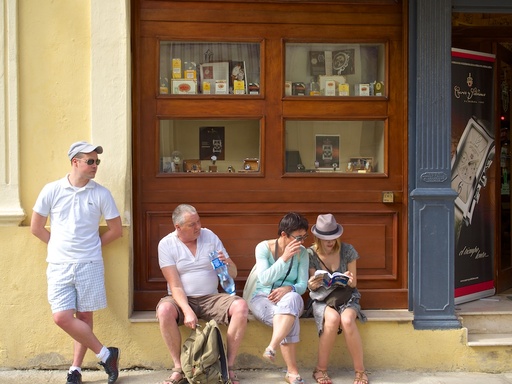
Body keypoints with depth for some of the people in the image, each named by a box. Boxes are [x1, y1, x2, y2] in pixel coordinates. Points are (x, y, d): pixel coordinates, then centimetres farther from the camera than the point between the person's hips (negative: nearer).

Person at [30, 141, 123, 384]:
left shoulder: (101, 194, 0)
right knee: (62, 317, -9)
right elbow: (36, 227, 8)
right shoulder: (52, 190, 0)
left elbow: (116, 230, 7)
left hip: (89, 265, 0)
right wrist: (60, 246, 7)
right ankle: (106, 355, 5)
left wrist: (91, 246, 7)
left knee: (85, 317, 4)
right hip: (59, 266, 1)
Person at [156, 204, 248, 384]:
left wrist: (226, 264, -20)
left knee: (241, 306, -26)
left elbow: (233, 273, 4)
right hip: (181, 299, -2)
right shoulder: (166, 244, -6)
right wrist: (187, 311, -29)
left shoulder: (210, 236, 2)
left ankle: (229, 366, -16)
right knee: (164, 311, -35)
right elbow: (175, 285, -13)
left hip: (211, 298, 2)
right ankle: (179, 368, -19)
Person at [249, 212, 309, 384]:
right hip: (263, 298, -2)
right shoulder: (264, 247, -7)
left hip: (290, 299, 2)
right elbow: (264, 279, -17)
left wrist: (288, 289, -24)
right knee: (290, 319, -35)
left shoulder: (302, 252, 1)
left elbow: (302, 285, -1)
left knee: (292, 298, -39)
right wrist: (284, 257, -23)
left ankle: (272, 348, -45)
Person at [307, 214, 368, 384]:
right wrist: (312, 285, -23)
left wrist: (348, 279, -22)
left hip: (346, 297, 1)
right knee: (332, 319, -36)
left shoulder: (347, 250, -3)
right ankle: (321, 370, -20)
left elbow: (353, 284, 4)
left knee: (347, 320, -35)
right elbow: (312, 287, 3)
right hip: (322, 299, 0)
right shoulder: (310, 254, -4)